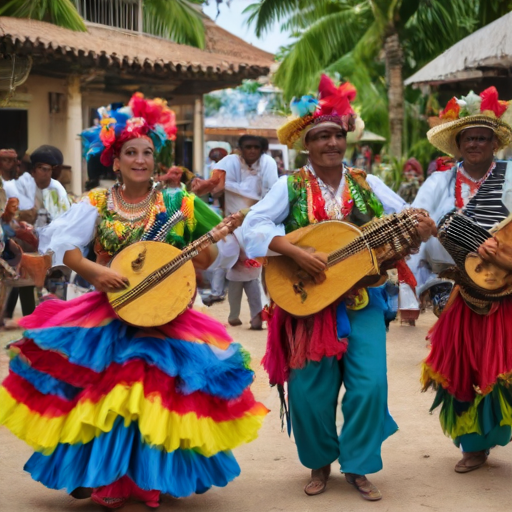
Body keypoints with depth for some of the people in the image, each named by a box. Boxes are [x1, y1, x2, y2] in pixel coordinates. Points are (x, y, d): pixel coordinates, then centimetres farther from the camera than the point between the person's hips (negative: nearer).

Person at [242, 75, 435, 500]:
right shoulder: (292, 187, -3)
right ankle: (320, 462, 25)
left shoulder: (366, 185, 4)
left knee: (370, 385, -6)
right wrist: (297, 254, -25)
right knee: (310, 391, 1)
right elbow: (254, 226, -14)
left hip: (361, 300, 2)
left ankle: (358, 466, 13)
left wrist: (422, 226, -20)